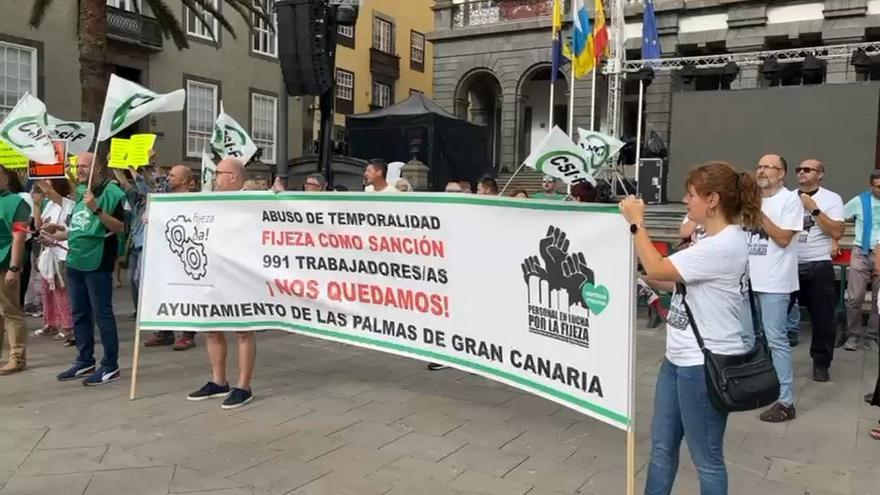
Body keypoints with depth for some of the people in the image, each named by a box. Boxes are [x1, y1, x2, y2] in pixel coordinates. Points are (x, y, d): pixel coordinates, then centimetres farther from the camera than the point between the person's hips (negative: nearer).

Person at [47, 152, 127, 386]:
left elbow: (119, 227, -18)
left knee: (102, 314, -4)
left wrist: (96, 209, -27)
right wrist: (62, 234, 16)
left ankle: (110, 366, 3)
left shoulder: (110, 192, -11)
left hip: (97, 262, -8)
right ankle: (85, 361, 25)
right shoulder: (80, 192, 14)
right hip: (75, 261, 9)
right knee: (79, 314, 14)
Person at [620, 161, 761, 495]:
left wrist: (636, 223, -11)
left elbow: (657, 271, -22)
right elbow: (672, 279, 15)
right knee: (662, 446, 19)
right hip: (679, 358, 10)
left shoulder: (725, 245, -22)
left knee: (706, 458, 7)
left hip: (705, 364, -10)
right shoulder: (713, 241, 10)